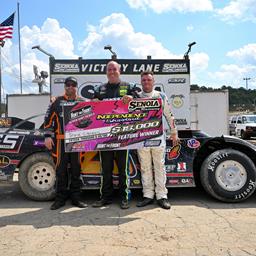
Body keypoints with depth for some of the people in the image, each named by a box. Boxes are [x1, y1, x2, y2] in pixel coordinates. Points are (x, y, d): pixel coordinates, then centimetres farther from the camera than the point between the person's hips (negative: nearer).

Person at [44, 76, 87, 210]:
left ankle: (75, 197, 17)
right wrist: (48, 136, -3)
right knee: (61, 169, 2)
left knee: (76, 169, 6)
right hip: (60, 140, -1)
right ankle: (60, 198, 13)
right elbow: (48, 119, 6)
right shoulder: (57, 101, 8)